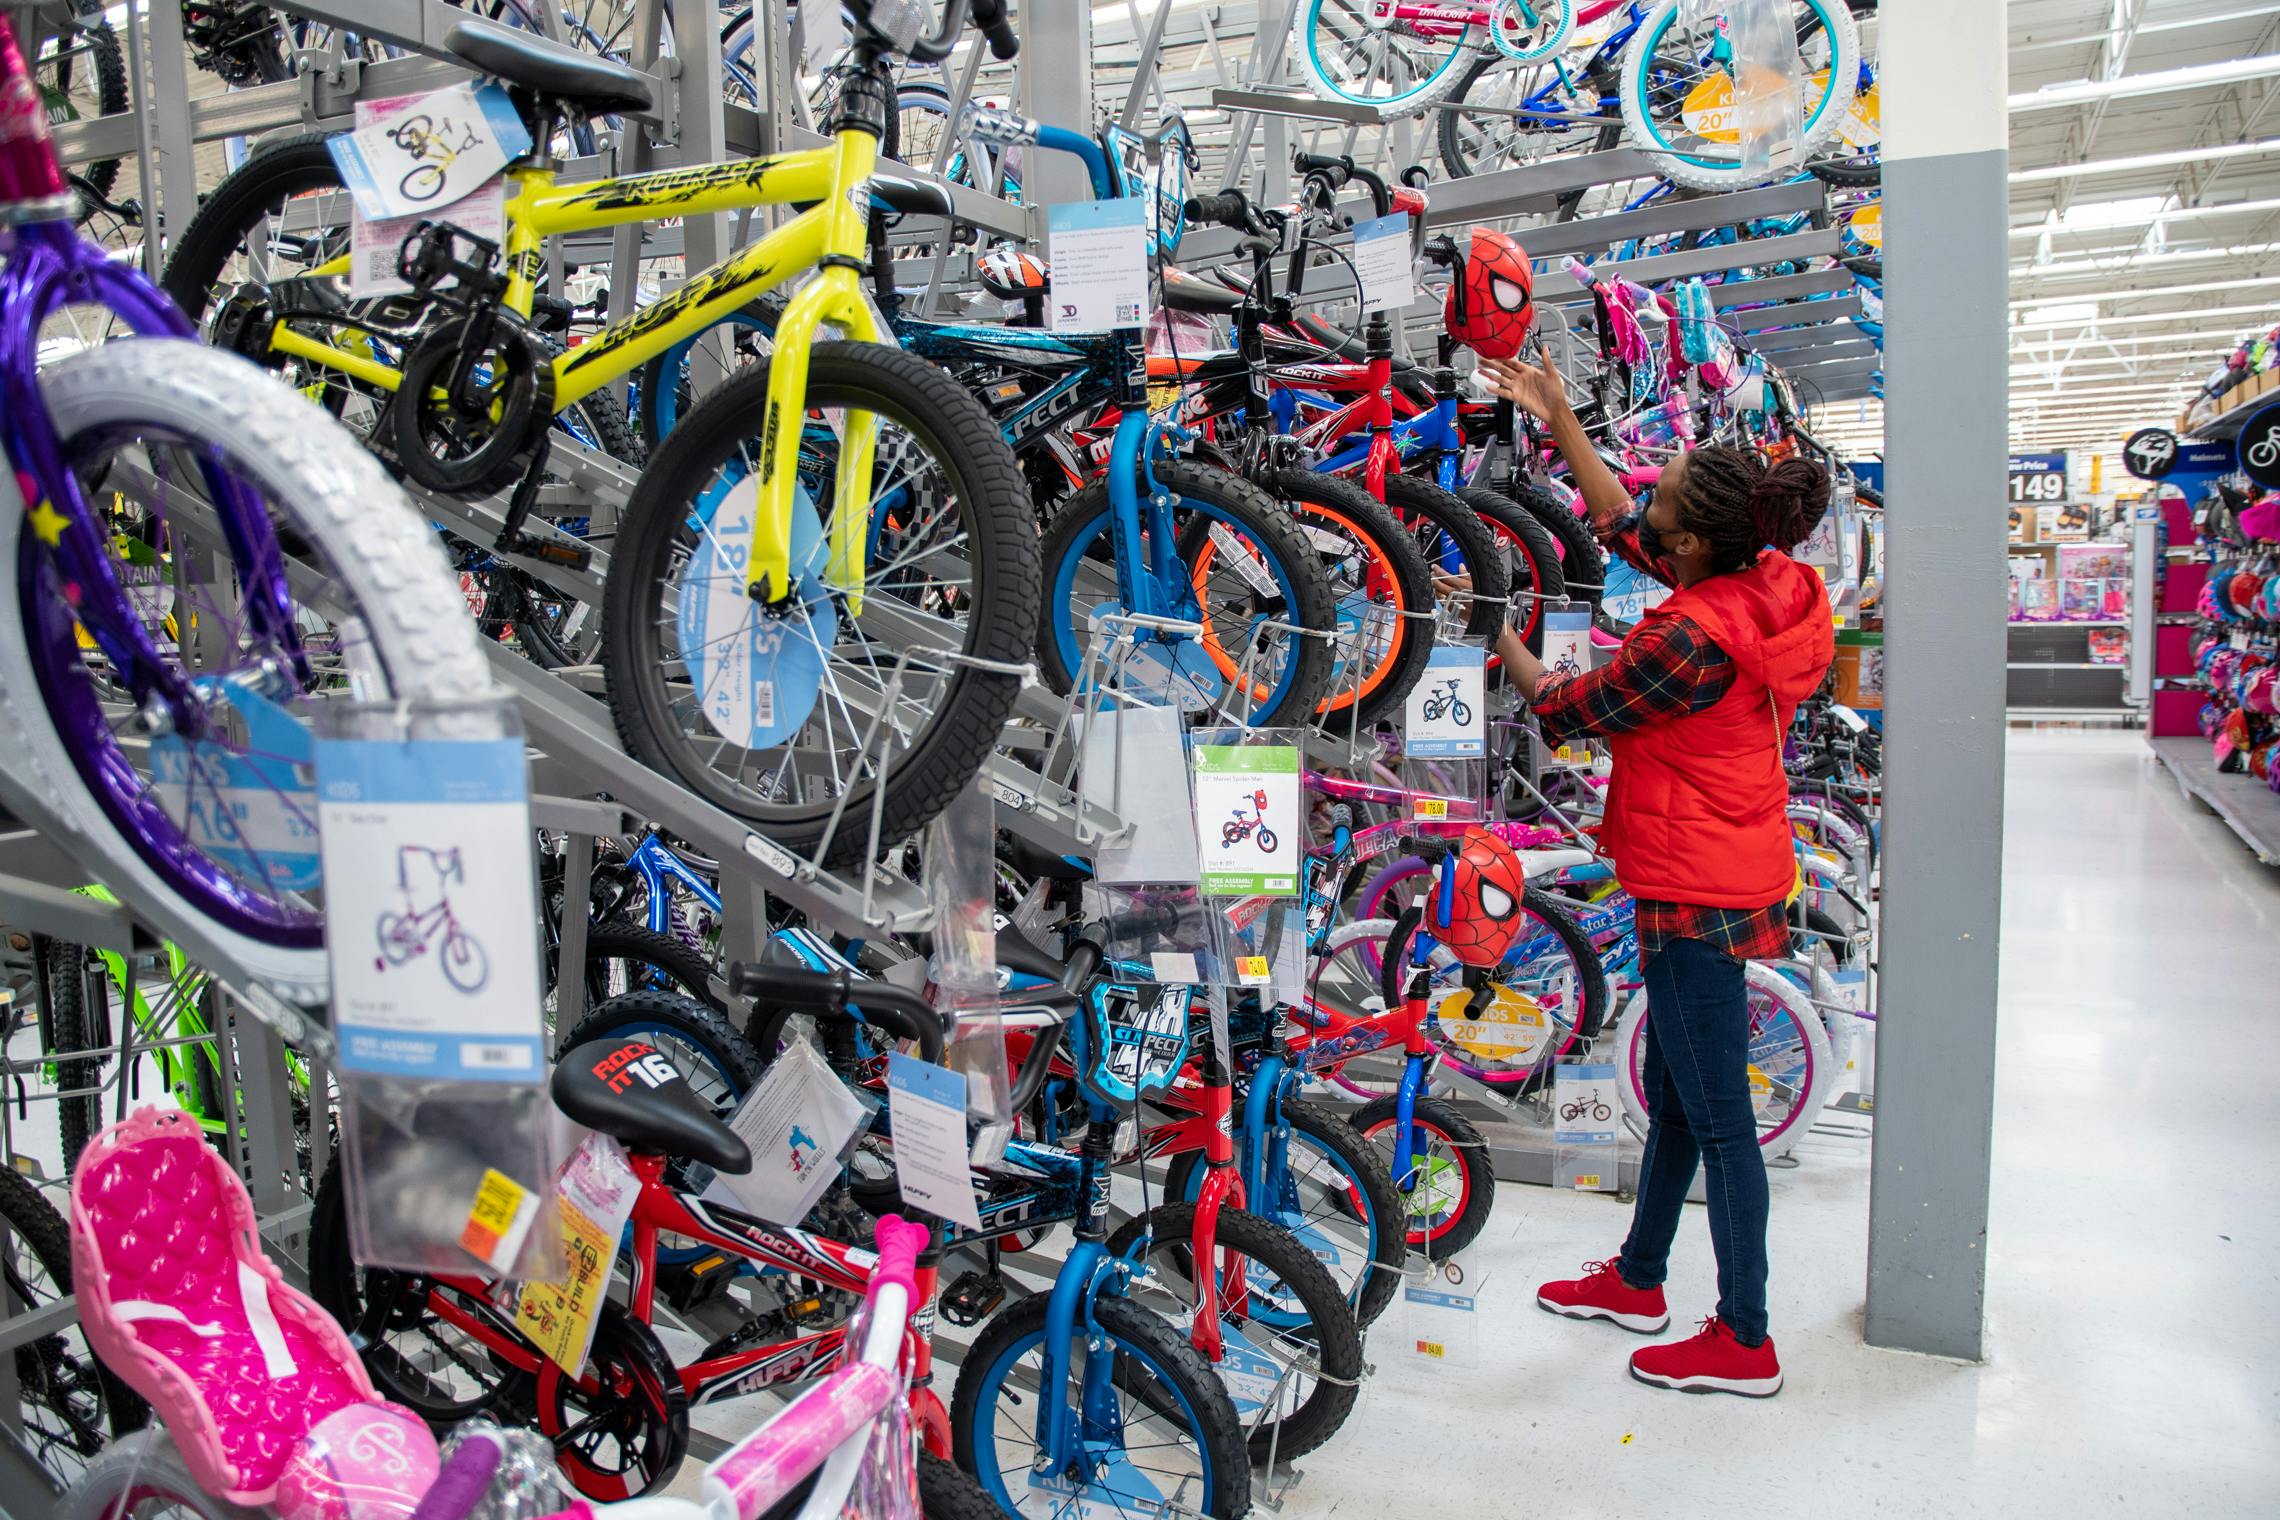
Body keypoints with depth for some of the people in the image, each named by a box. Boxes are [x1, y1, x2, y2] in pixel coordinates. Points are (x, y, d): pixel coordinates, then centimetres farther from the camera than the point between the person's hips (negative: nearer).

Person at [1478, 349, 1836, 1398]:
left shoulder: (1695, 634, -26)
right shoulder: (1769, 586, 1)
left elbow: (1564, 710, -12)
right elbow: (1619, 528, 15)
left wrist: (1494, 631, 4)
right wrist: (1559, 422, 18)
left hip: (1697, 892, -10)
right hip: (1722, 877, 10)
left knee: (1717, 1113, 2)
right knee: (1672, 1094, 20)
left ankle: (1744, 1341, 17)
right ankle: (1638, 1280, 37)